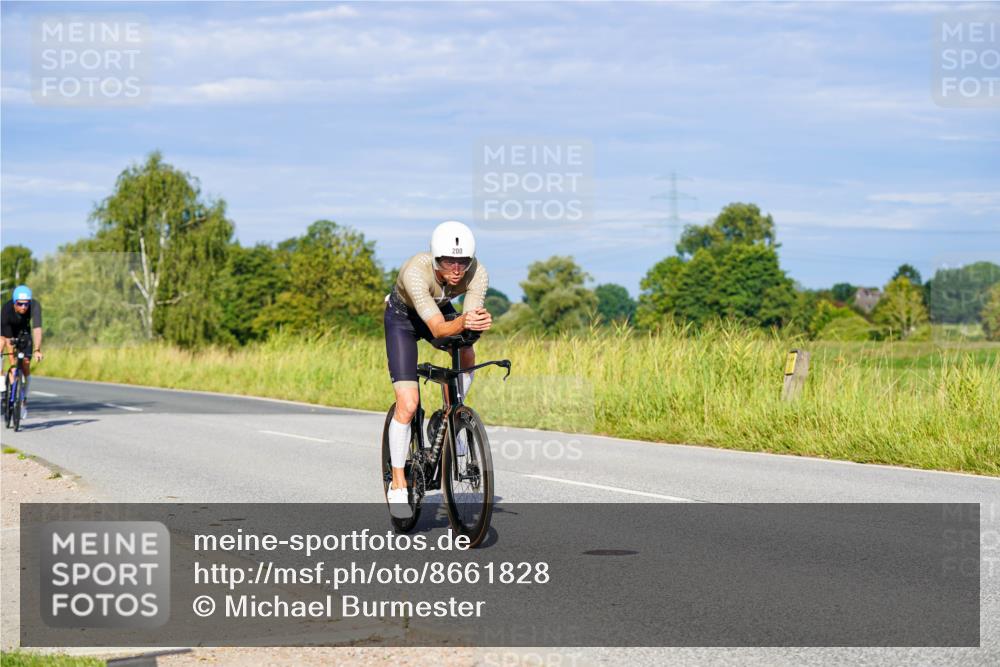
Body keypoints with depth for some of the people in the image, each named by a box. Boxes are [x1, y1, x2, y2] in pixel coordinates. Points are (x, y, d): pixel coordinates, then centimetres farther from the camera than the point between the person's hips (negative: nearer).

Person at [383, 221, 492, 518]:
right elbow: (438, 329, -46)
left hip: (441, 310, 5)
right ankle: (398, 485, -2)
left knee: (466, 355, -23)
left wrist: (481, 320, -59)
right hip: (403, 317, -5)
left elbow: (470, 318, -36)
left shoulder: (477, 273, -30)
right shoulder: (416, 271, -41)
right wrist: (462, 323, -66)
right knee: (407, 404, -13)